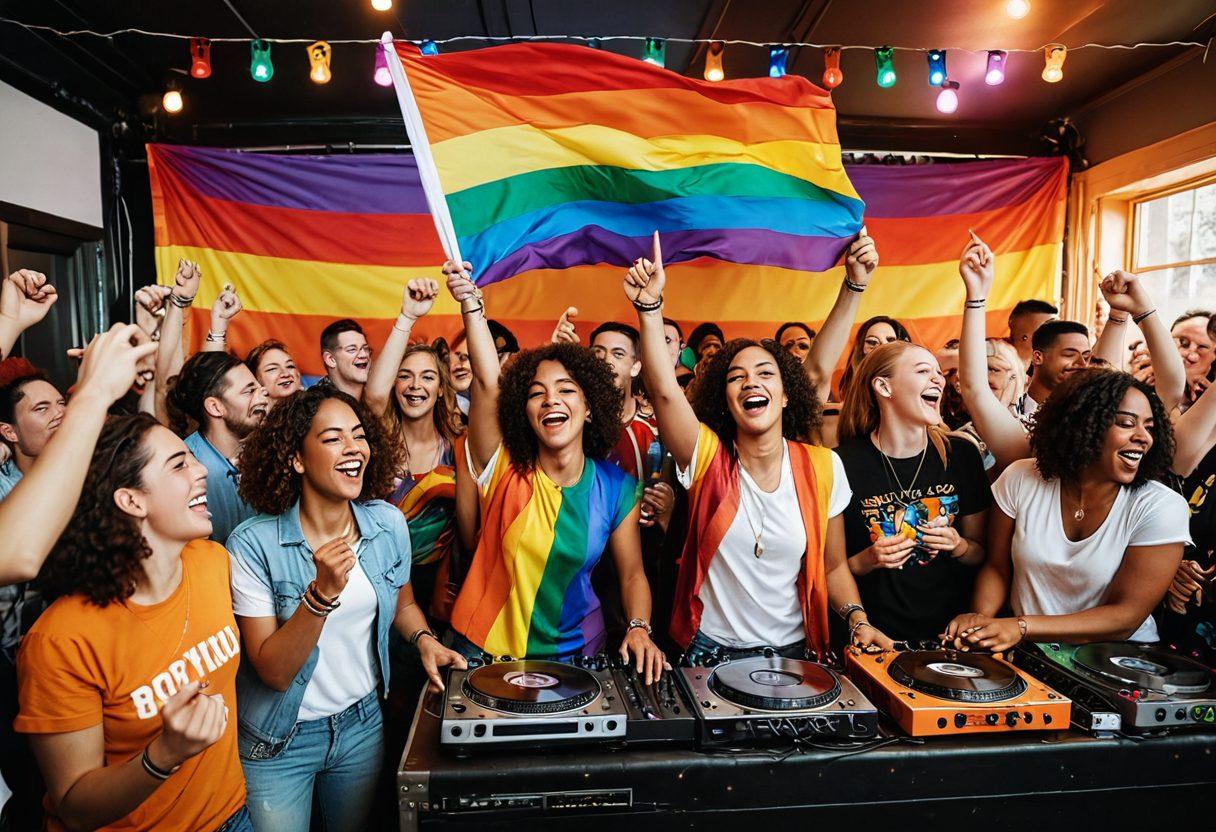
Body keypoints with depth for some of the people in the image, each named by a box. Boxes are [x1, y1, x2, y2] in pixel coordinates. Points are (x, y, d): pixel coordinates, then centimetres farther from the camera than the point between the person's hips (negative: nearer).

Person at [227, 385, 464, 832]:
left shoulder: (389, 523, -9)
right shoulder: (254, 544, -21)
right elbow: (274, 672, -21)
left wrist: (424, 639, -9)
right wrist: (322, 593, -35)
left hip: (362, 723, 4)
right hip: (278, 742, -4)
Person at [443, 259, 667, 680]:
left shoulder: (617, 488, -7)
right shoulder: (505, 471, -12)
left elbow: (632, 573, -2)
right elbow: (488, 383, -24)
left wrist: (639, 629, -19)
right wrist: (471, 303, -33)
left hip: (575, 649, 1)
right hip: (488, 648, -1)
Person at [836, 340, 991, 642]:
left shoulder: (961, 455, 4)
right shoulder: (843, 464, -8)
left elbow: (981, 554, 14)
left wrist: (960, 547, -6)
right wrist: (865, 561, -17)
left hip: (950, 630, 3)